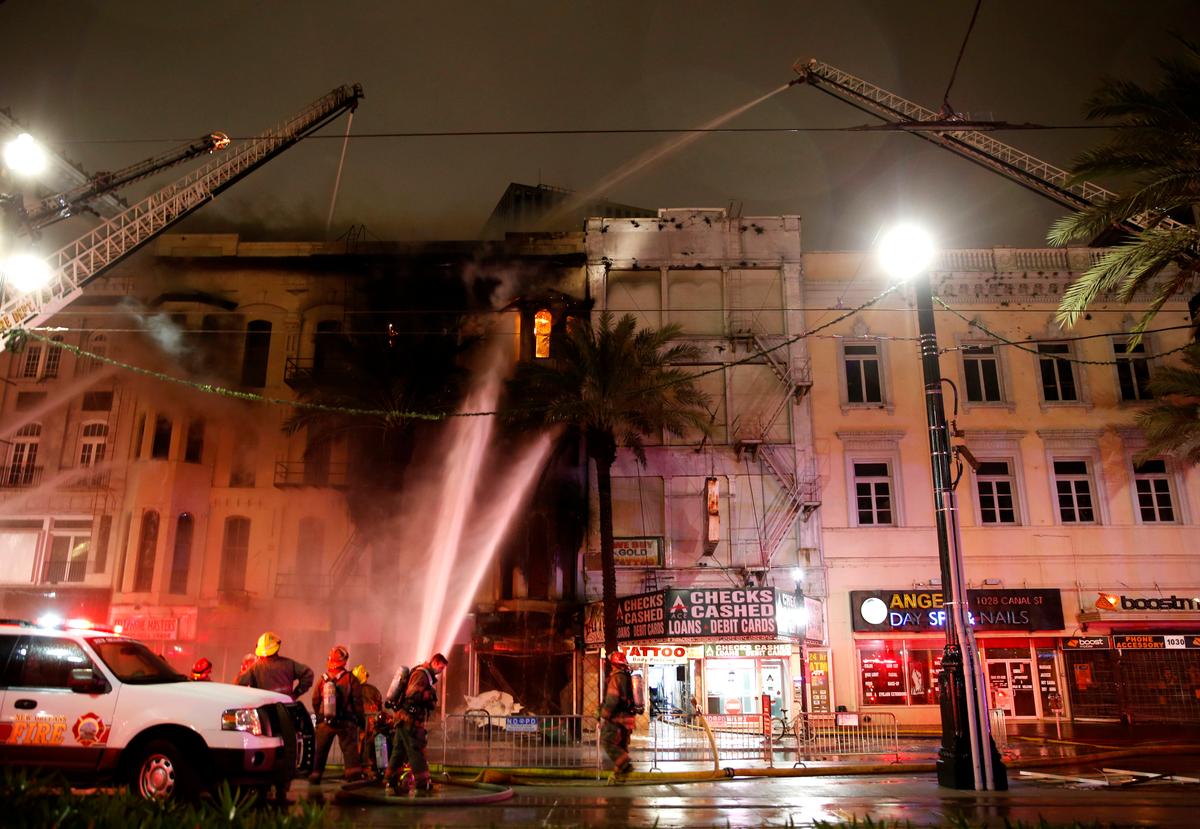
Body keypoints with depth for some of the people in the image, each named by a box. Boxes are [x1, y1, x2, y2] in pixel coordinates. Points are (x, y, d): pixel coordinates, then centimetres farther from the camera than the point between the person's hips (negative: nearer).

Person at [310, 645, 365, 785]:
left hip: (325, 721, 3)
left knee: (321, 750, 17)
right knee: (350, 748, -4)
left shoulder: (322, 679, 3)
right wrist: (360, 719, 3)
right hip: (346, 721, -3)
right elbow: (358, 701, -7)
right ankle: (354, 775, -14)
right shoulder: (350, 679, -7)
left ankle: (315, 775, 23)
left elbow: (315, 701, 9)